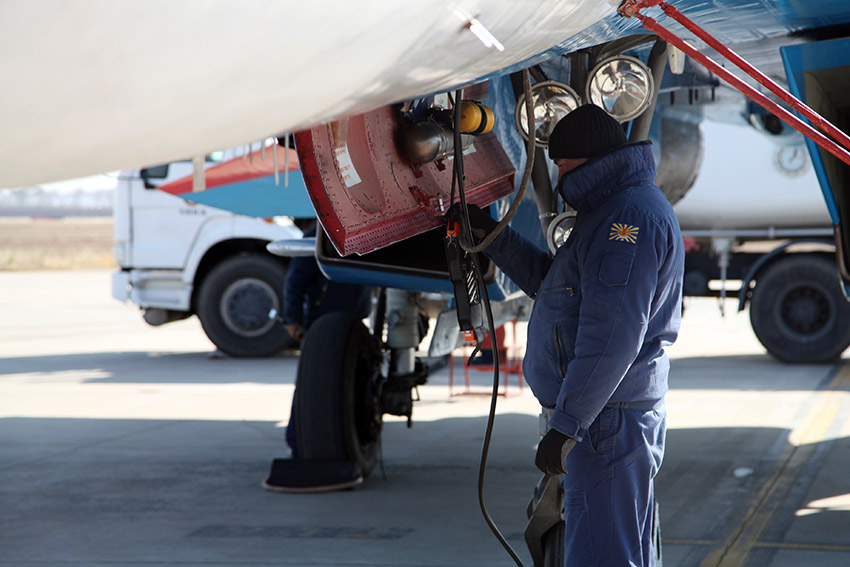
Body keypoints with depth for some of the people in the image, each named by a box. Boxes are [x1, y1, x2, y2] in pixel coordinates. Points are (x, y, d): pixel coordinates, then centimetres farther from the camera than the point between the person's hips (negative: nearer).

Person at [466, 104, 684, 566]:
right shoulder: (618, 210, 20)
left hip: (607, 420, -11)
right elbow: (547, 280, 30)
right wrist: (490, 235, 23)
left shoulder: (631, 215, -16)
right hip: (604, 419, 11)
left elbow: (613, 334, -25)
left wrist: (566, 424, -26)